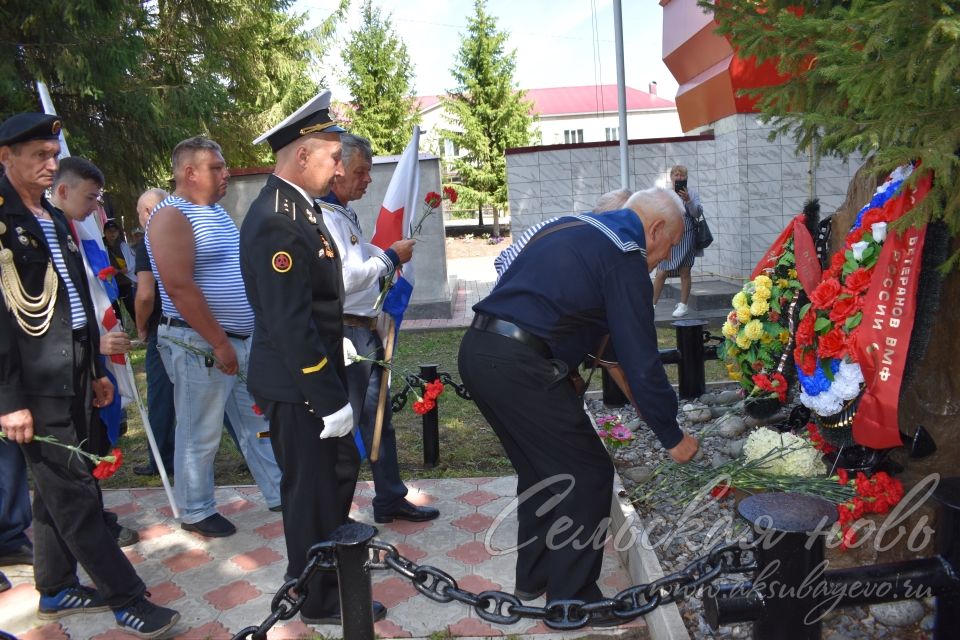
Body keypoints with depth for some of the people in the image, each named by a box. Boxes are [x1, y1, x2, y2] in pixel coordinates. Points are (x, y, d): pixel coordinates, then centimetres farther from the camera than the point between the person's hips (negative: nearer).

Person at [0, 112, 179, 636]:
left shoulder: (55, 219, 15)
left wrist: (95, 370, 19)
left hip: (71, 377, 8)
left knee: (56, 490, 17)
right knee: (76, 493, -2)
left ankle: (56, 590, 31)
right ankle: (126, 598, 7)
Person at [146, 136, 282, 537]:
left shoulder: (217, 212, 15)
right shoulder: (172, 216, -13)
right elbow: (179, 287, -22)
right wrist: (219, 343, -21)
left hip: (241, 340, 9)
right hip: (199, 345, -9)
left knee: (258, 422, 15)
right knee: (200, 435, 4)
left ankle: (279, 492, 27)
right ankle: (196, 512, 21)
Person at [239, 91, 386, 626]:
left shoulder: (297, 207, 8)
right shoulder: (276, 222, -23)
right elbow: (290, 326, -26)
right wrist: (329, 400, -22)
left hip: (316, 377, 10)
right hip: (297, 386, -10)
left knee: (342, 467, 24)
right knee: (312, 486, 7)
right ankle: (322, 598, 28)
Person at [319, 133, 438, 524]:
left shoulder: (345, 213, 14)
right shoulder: (323, 216, -16)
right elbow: (341, 279, -24)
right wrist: (390, 257, -14)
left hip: (366, 331, 10)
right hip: (347, 334, -10)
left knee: (378, 419, 16)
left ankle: (390, 500, 29)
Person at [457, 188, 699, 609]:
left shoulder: (570, 227, 20)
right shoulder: (624, 255, -6)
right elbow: (641, 360, -7)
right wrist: (673, 437, 4)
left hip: (477, 349, 9)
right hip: (519, 367, -9)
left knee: (540, 467, 23)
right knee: (587, 475, 5)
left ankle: (533, 577, 36)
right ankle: (569, 597, 16)